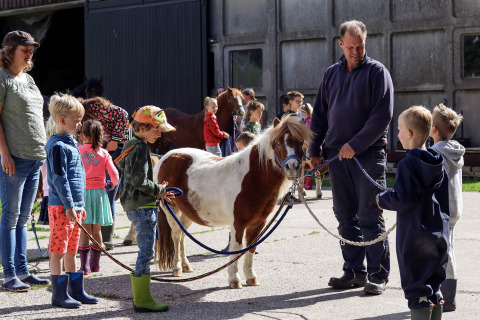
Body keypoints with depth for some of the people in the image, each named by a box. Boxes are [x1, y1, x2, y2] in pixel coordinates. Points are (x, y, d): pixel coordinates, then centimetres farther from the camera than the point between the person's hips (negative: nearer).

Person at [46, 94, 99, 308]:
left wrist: (79, 205, 23)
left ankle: (76, 291, 20)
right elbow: (59, 178, -17)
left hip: (73, 206, 9)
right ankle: (59, 294, 2)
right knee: (58, 250, -3)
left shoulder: (70, 143, 17)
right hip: (61, 207, -9)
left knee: (71, 250, 14)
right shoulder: (57, 146, -13)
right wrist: (69, 206, -19)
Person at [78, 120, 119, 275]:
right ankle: (95, 264, 19)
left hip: (82, 192, -2)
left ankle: (85, 266, -2)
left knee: (84, 231, 0)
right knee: (96, 230, 12)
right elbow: (114, 174, -3)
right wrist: (112, 185, 17)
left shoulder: (77, 151, -4)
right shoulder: (104, 153, 2)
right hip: (99, 192, 2)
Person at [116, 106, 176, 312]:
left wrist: (158, 192, 14)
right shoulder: (141, 148, -16)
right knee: (146, 253, -6)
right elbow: (140, 181, -24)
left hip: (134, 205, 10)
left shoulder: (130, 145, 15)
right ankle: (142, 300, -2)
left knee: (144, 253, 15)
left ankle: (140, 297, 20)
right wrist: (160, 190, -9)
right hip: (143, 207, -10)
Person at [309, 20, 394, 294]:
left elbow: (383, 115, -10)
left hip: (369, 154, -5)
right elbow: (319, 114, 17)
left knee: (370, 217, -5)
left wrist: (356, 144, -15)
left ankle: (378, 274, 2)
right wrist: (314, 150, 10)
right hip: (337, 155, 5)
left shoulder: (377, 71, -1)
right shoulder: (332, 74, 14)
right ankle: (355, 271, 16)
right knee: (346, 217, 8)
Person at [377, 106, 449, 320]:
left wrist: (382, 200, -4)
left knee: (417, 290, -2)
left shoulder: (407, 165, -17)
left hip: (415, 238, -7)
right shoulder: (438, 164, 7)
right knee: (433, 288, 17)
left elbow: (403, 199, -22)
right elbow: (443, 197, 13)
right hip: (440, 235, 7)